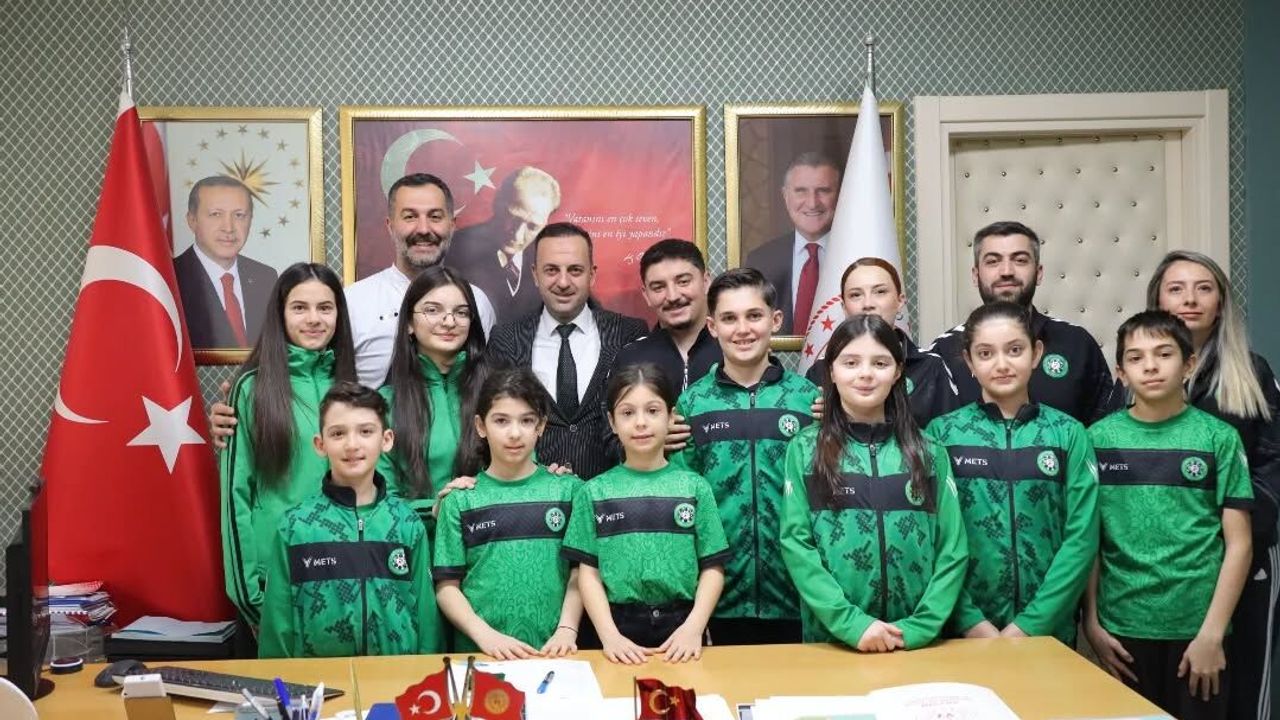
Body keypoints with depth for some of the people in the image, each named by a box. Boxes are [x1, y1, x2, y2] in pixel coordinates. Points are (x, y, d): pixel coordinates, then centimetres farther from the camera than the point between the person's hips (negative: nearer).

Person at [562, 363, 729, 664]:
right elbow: (588, 573, 0)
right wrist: (610, 635, -12)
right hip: (620, 627, 0)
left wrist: (693, 627, -13)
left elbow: (713, 568, 0)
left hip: (681, 627, 0)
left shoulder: (694, 487, 1)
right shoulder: (594, 492, 1)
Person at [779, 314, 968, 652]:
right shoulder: (804, 450, -1)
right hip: (831, 639, -1)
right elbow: (795, 543, -7)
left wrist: (920, 627, -12)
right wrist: (850, 623, -17)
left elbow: (953, 550, 0)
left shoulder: (930, 453, 4)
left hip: (917, 645, 1)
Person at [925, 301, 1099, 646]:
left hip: (1048, 630, 1)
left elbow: (1082, 537, -5)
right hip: (964, 631, -1)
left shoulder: (1069, 434, 0)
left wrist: (1030, 624, -12)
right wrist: (971, 621, -13)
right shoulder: (942, 433, -2)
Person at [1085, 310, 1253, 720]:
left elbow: (1238, 544, -3)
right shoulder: (1100, 438, 0)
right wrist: (1092, 623, -1)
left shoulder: (1218, 438, -3)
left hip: (1197, 626, -1)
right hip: (1123, 627, 1)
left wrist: (1212, 633, -8)